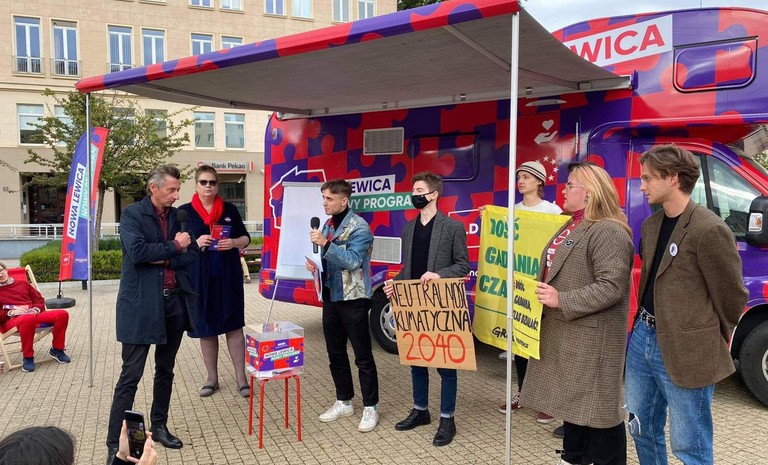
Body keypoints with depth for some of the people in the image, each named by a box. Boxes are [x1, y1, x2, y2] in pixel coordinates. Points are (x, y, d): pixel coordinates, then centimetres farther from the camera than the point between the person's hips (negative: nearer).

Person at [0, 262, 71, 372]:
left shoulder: (22, 283, 24)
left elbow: (39, 299, 23)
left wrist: (36, 309, 1)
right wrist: (11, 312, -14)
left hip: (33, 314, 5)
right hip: (11, 320, -5)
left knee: (62, 314, -20)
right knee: (29, 319, -43)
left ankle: (56, 349, -3)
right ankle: (27, 357, -26)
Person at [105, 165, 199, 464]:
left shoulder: (178, 216, 8)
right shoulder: (132, 214, -6)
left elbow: (192, 255, 4)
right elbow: (137, 252, -21)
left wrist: (164, 259, -11)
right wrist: (173, 247, -12)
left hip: (175, 302, 5)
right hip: (141, 305, -5)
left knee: (165, 370, 16)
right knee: (131, 375, -2)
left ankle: (159, 426, 31)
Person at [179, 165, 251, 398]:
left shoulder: (230, 209, 5)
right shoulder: (184, 211, 1)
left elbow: (246, 238, 9)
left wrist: (233, 243, -13)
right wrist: (195, 243, -17)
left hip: (228, 276, 1)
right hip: (199, 278, 0)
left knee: (234, 326, 3)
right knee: (206, 328, 8)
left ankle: (241, 378, 11)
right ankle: (212, 378, 23)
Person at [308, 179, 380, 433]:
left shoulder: (359, 227, -13)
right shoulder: (327, 225, 11)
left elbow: (353, 261, -24)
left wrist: (326, 243, -29)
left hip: (353, 299, -8)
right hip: (330, 298, 8)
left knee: (363, 356, 1)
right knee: (335, 354, 15)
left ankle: (370, 408, 13)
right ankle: (344, 402, 30)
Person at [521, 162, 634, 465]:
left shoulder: (608, 231, -17)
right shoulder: (570, 226, 14)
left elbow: (611, 287, -25)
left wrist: (562, 301, -24)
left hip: (591, 337, -10)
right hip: (565, 331, 10)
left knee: (596, 405, 1)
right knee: (572, 400, 20)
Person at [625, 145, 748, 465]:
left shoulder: (710, 230, -17)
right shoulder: (650, 225, 8)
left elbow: (732, 296, -8)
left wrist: (713, 344, 5)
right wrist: (643, 324, 13)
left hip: (685, 352, -8)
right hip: (643, 338, 8)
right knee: (642, 430, 21)